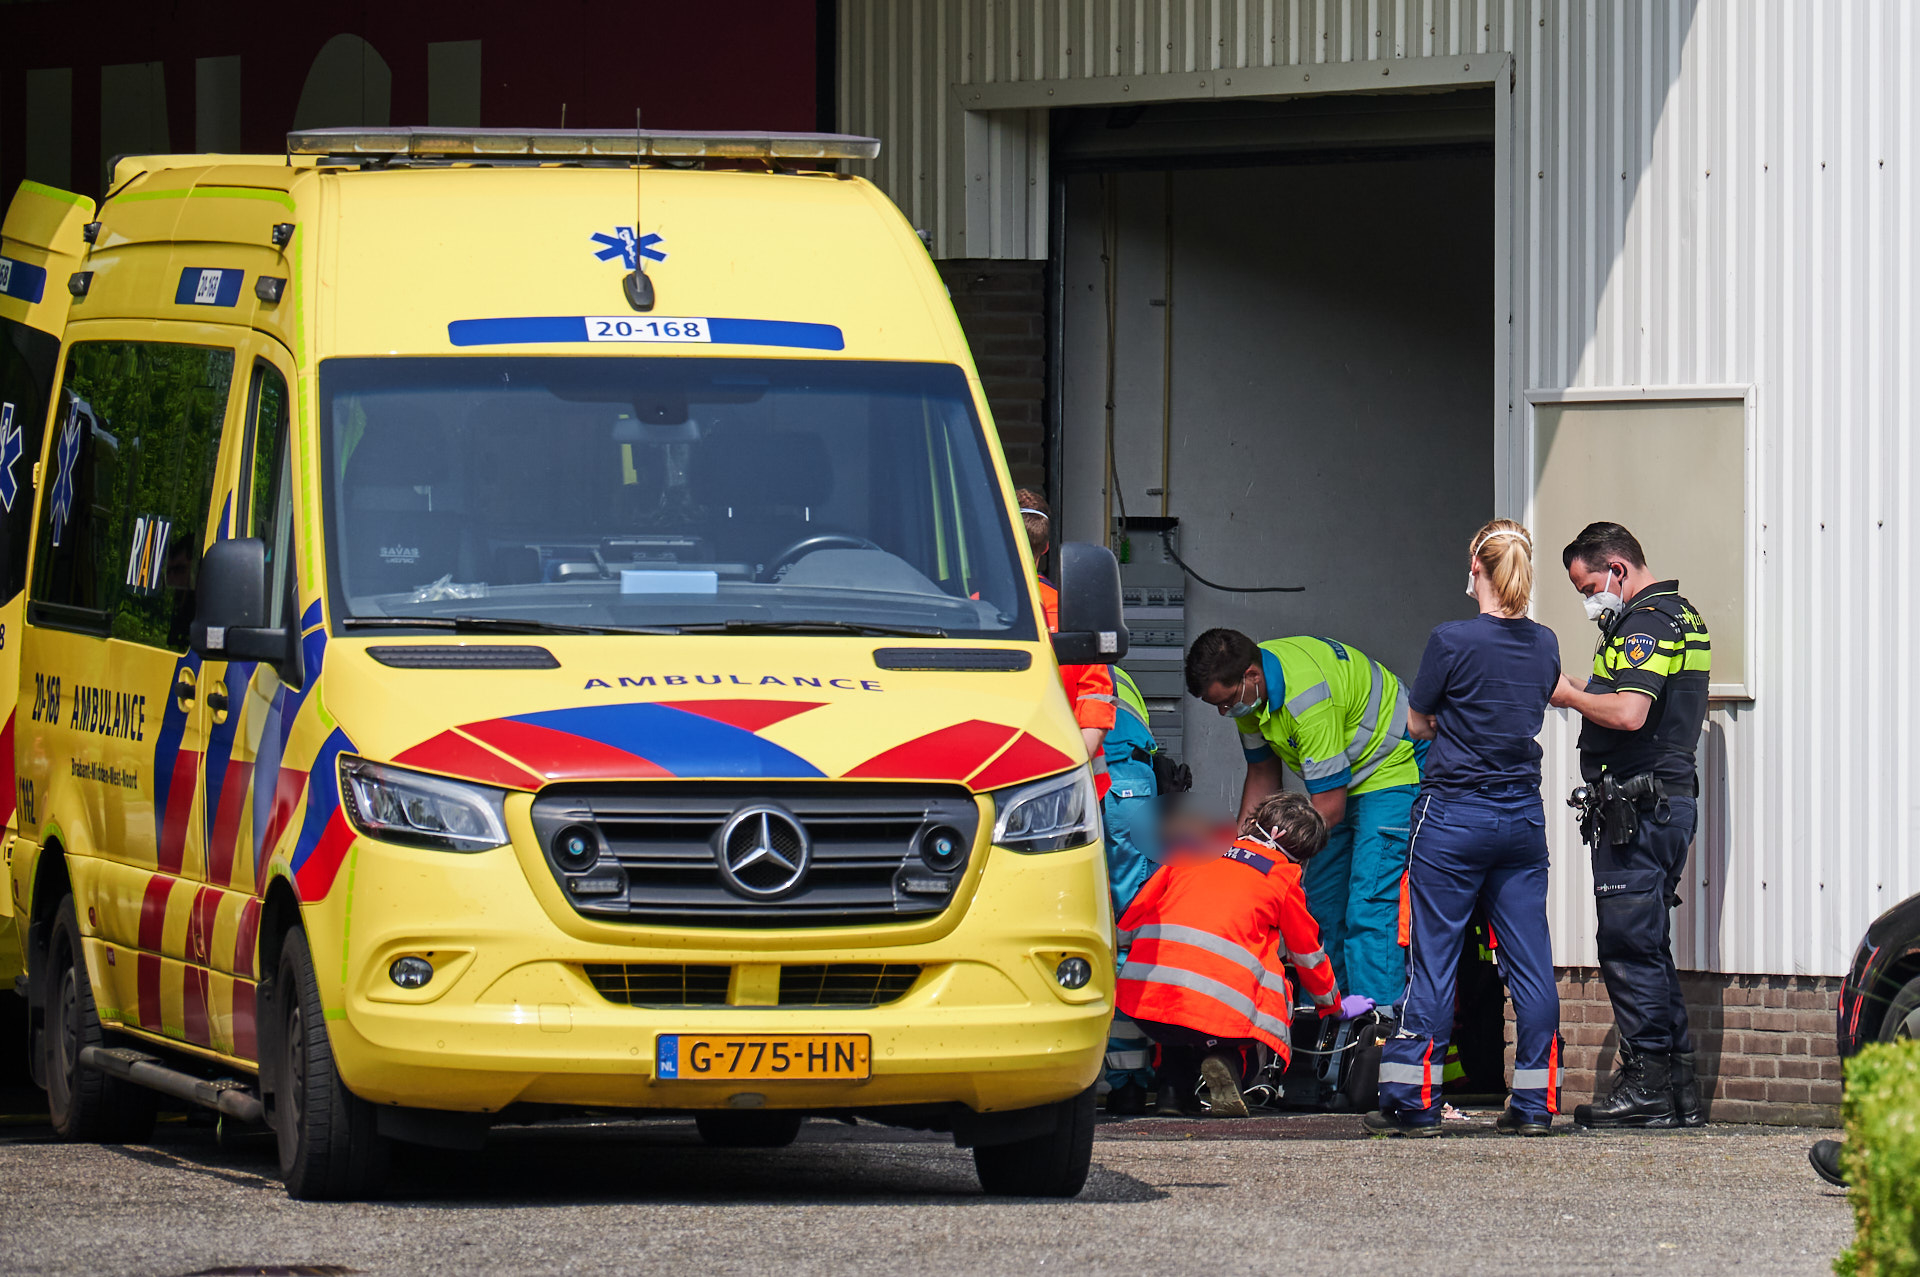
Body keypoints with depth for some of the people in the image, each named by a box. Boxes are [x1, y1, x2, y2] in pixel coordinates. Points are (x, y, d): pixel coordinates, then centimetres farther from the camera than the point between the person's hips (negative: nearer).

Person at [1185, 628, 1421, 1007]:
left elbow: (1329, 809, -29)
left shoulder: (1308, 696, -34)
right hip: (1339, 784, 9)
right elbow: (1262, 776, 8)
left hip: (1390, 775, -9)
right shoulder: (1247, 690, -7)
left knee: (1367, 911, -17)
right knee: (1321, 906, 6)